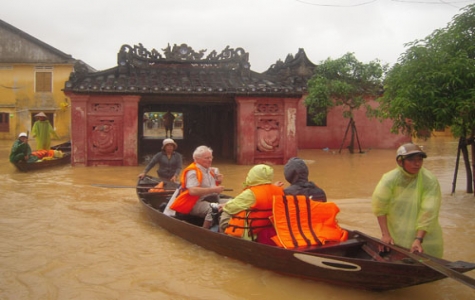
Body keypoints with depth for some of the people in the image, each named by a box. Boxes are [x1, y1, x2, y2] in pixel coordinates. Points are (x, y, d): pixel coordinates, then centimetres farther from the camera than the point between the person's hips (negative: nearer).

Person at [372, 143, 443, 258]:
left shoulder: (430, 181, -13)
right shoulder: (389, 179, -11)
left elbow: (428, 213, -18)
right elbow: (379, 207, -10)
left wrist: (418, 239, -23)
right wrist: (385, 234, -12)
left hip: (425, 238, 0)